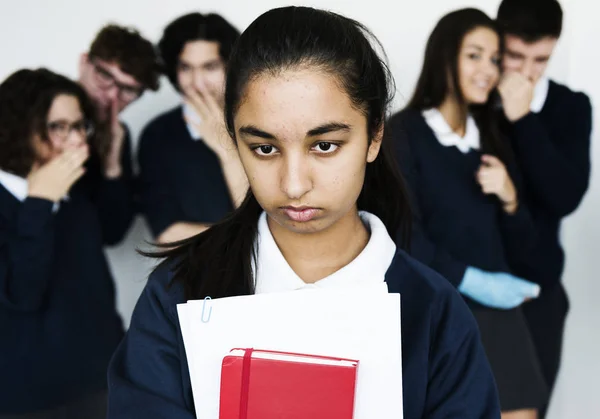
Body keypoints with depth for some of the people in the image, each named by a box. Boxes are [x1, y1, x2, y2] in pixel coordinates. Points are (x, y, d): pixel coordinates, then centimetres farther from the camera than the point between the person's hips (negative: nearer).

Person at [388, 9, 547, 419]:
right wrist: (472, 282, -14)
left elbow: (519, 246, 13)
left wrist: (509, 198, -6)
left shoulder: (492, 139, 15)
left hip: (498, 315, 5)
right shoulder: (403, 133, -2)